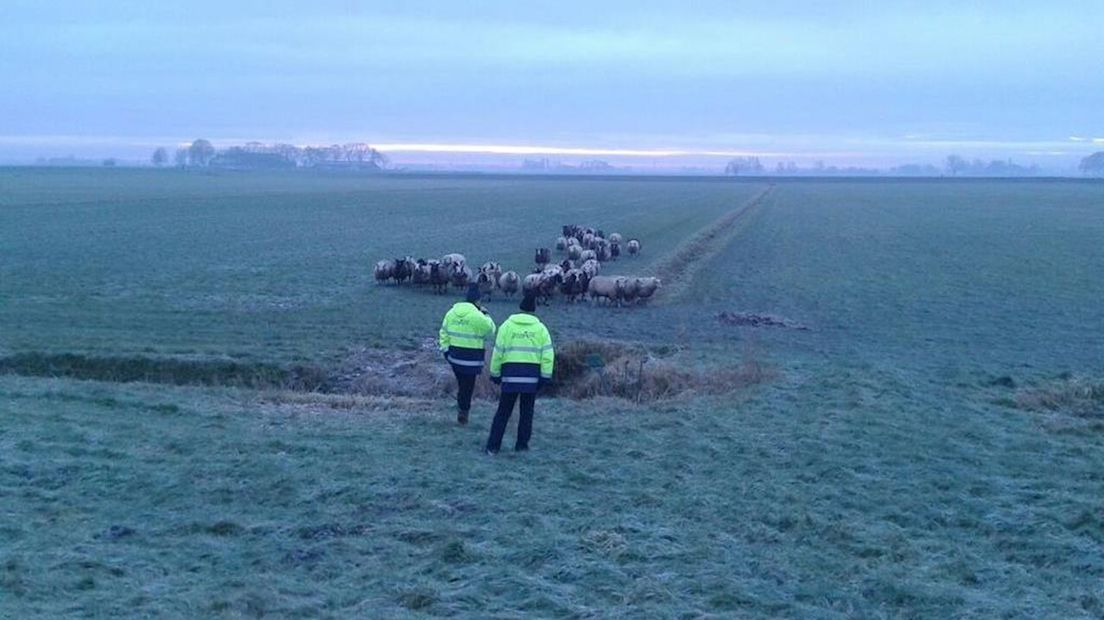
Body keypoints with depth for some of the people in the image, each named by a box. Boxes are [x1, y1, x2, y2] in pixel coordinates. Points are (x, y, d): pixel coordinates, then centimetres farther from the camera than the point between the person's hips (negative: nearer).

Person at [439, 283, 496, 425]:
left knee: (461, 382, 20)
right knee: (468, 385, 6)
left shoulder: (451, 312, 4)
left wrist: (445, 349, 15)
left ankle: (461, 406, 22)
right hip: (471, 358, -5)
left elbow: (444, 333, 8)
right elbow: (490, 331, -5)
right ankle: (463, 412, 11)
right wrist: (486, 315, 6)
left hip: (454, 356, 6)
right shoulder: (478, 316, -17)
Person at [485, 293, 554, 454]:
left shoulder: (507, 326, 2)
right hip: (531, 375, 0)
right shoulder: (540, 328, 4)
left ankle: (493, 446, 3)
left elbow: (498, 352, 1)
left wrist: (495, 374, 9)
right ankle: (522, 444, 15)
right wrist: (545, 377, 3)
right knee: (526, 411, 14)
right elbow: (547, 354, -1)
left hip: (511, 374, 0)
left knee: (503, 411, 6)